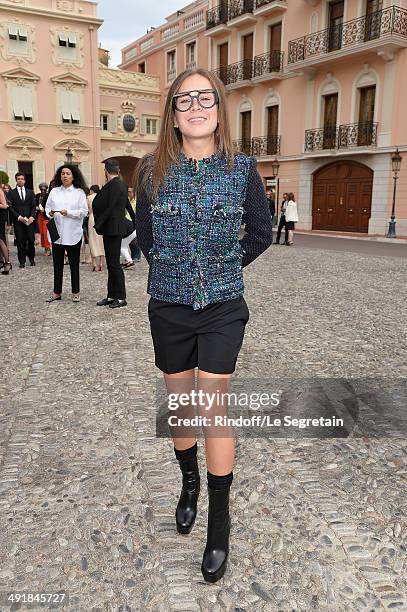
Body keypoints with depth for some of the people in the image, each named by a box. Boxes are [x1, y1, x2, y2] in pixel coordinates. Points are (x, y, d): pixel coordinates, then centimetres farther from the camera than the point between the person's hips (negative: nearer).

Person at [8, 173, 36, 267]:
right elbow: (11, 207, 0)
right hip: (18, 221, -1)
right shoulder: (11, 193, 6)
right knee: (20, 241, -1)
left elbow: (33, 206, 8)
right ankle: (22, 261, 6)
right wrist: (19, 217, -11)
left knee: (31, 240, -2)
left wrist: (32, 216, -7)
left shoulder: (30, 192, 13)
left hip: (29, 220, 1)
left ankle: (31, 259, 14)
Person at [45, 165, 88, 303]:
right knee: (57, 264, 7)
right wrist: (50, 213, -10)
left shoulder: (79, 192, 1)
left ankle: (75, 292, 16)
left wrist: (68, 213, -16)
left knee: (74, 264, 6)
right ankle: (57, 292, 17)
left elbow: (84, 212, -5)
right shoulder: (54, 191, 10)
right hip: (57, 233, 3)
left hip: (73, 234, -3)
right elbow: (47, 207, 11)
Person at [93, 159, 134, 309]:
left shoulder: (113, 185, -15)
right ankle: (111, 296, 18)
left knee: (114, 264, -4)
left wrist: (98, 224, -13)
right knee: (111, 263, 12)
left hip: (112, 229, -10)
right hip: (114, 229, 10)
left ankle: (121, 298, 3)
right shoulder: (121, 184, 12)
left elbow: (108, 208, -19)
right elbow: (128, 205, 20)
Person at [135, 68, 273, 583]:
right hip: (168, 308, 2)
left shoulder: (242, 168, -4)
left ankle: (219, 521, 15)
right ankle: (189, 482, 41)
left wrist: (224, 267, 3)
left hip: (223, 309, -2)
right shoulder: (153, 171, -2)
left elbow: (261, 233, 6)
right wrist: (174, 269, 6)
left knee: (214, 410, -1)